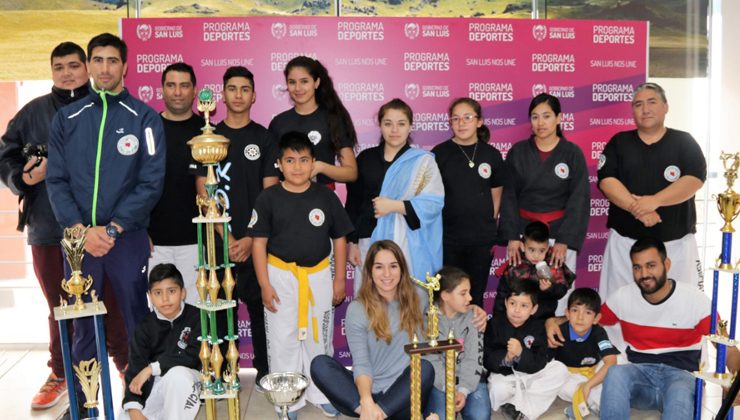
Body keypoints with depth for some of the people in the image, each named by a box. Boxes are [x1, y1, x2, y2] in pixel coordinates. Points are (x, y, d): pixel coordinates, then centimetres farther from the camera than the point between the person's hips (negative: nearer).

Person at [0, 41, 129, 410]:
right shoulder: (34, 112, 8)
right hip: (48, 229, 3)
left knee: (112, 303, 2)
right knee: (60, 308, 15)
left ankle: (126, 366, 21)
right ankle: (61, 374, 31)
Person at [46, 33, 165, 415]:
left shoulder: (144, 118, -1)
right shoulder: (66, 118, 7)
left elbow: (151, 183, -7)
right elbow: (56, 181, 3)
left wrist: (111, 229, -13)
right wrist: (81, 230, -10)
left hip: (128, 237, -2)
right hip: (78, 238, 2)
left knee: (138, 323, 6)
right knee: (83, 327, 11)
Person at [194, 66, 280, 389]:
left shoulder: (265, 138, 4)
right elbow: (204, 192, 1)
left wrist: (251, 238, -10)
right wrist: (226, 237, -9)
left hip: (256, 239, -1)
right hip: (219, 238, 1)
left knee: (259, 304, 6)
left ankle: (264, 369, 19)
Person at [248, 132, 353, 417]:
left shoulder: (326, 197, -3)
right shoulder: (268, 199, -6)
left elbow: (339, 238, 4)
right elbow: (259, 243, -4)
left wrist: (339, 278, 3)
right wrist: (264, 284, -7)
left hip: (318, 275, 1)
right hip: (281, 276, -1)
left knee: (319, 337, 13)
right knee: (283, 340, 7)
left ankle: (320, 393, 30)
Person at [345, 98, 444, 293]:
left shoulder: (423, 161, 1)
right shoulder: (365, 158, 9)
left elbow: (434, 202, -9)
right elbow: (353, 203, 11)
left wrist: (395, 206, -15)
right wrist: (352, 242, 7)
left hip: (407, 246, -2)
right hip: (370, 242, 3)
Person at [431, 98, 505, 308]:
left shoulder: (491, 155, 3)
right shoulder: (439, 153, -3)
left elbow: (496, 196, 10)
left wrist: (491, 230, 8)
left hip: (482, 239, 2)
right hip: (447, 238, -1)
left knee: (476, 297, 11)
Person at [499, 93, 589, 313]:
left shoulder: (573, 153, 0)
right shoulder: (518, 152, 3)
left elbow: (579, 200, -4)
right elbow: (509, 197, 2)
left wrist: (565, 241, -12)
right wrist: (512, 237, -8)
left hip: (559, 232, -1)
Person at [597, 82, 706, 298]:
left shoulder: (684, 142, 6)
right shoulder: (619, 142, 7)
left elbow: (695, 179, -8)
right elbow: (606, 180, -5)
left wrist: (654, 201, -20)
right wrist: (636, 208, -19)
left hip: (676, 242, 0)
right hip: (625, 240, 1)